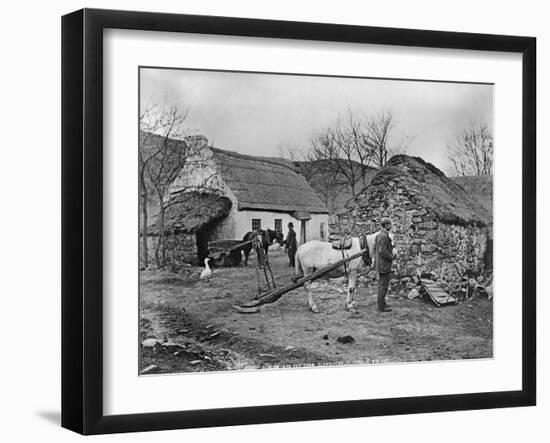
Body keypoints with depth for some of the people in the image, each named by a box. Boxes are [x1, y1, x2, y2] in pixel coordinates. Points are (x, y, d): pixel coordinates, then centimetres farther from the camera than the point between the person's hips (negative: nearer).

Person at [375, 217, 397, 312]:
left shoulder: (379, 235, 11)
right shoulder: (384, 236, -21)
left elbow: (375, 248, 17)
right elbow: (382, 251, -27)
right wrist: (392, 257, -13)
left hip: (380, 264, 10)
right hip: (385, 265, -10)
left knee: (381, 285, 18)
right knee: (384, 286, -4)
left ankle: (382, 303, 28)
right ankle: (381, 306, -1)